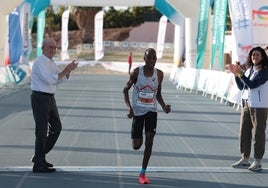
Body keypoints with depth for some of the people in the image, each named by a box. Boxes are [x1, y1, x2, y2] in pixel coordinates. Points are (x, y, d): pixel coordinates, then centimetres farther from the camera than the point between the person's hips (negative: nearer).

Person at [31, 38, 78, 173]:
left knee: (56, 127, 13)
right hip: (40, 98, -9)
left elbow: (61, 79, 15)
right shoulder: (40, 62, -15)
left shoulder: (51, 62, 14)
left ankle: (39, 156, 23)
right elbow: (49, 79, -25)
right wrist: (65, 71, -22)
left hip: (50, 98, 9)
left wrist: (69, 70, -3)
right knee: (42, 131, -5)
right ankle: (38, 164, 1)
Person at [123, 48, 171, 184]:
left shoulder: (159, 74, -2)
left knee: (149, 141, -11)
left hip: (151, 111, 2)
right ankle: (136, 138, 41)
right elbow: (125, 90, -2)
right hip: (137, 111, -2)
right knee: (136, 146, 0)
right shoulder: (136, 72, -11)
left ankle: (143, 173, 0)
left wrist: (163, 106, -8)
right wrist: (129, 107, -16)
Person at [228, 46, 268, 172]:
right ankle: (245, 159, 20)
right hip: (246, 105, 8)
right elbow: (241, 87, 15)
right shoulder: (249, 70, 13)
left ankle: (257, 161, 4)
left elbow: (252, 84, -19)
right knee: (244, 132, 11)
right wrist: (236, 74, 4)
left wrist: (240, 74, -22)